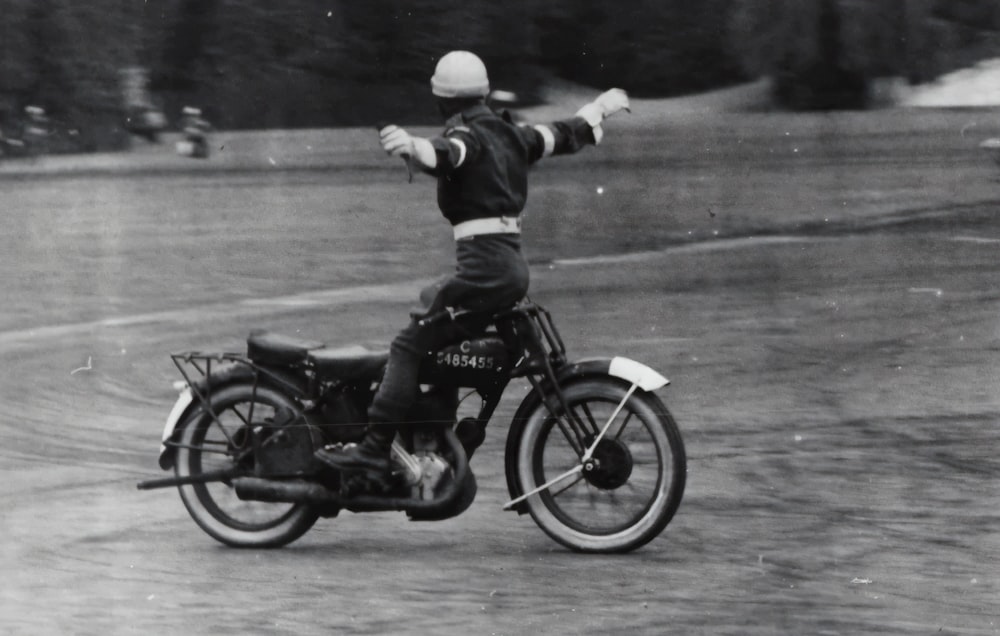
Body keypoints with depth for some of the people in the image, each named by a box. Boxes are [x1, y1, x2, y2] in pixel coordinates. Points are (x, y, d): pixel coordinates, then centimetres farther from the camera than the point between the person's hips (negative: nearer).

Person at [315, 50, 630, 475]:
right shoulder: (510, 134, 17)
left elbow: (445, 155, -31)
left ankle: (374, 449, -27)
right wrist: (601, 109, 53)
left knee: (409, 346, -14)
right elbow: (565, 135, 34)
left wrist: (410, 148, -52)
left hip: (483, 264, -9)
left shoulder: (467, 136, -6)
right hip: (514, 264, 9)